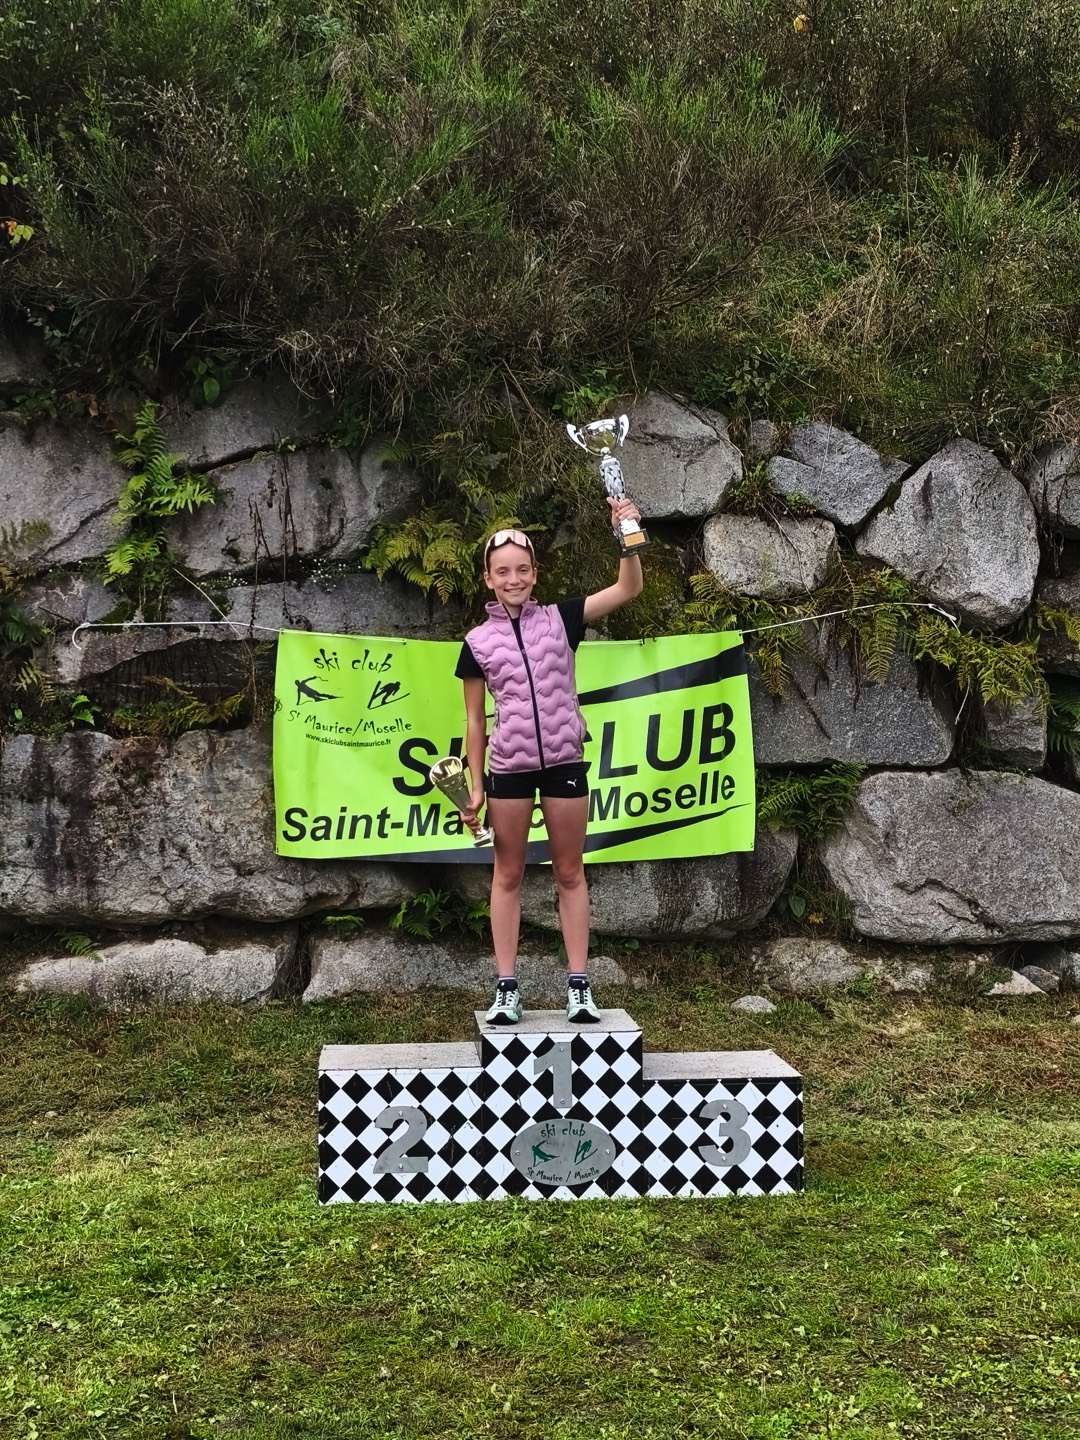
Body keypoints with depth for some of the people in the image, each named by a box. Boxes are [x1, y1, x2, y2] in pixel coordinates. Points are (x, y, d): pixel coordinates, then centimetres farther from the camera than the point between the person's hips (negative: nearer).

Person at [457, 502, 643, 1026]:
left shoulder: (559, 619, 2)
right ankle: (507, 988, 12)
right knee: (508, 874, 7)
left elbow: (628, 588, -5)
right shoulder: (478, 642, 2)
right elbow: (475, 719, 5)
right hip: (509, 768, 0)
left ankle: (578, 985, 12)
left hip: (564, 764, 0)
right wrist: (475, 786, 2)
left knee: (570, 873, 6)